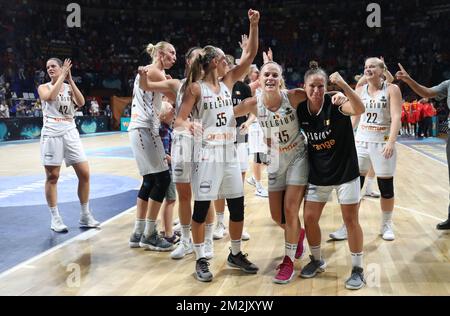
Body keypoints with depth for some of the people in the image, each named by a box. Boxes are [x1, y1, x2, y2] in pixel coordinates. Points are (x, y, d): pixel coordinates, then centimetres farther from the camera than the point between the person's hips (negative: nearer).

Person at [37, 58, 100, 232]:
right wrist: (62, 77, -13)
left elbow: (81, 102, -5)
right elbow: (50, 97, -19)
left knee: (84, 174, 0)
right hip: (51, 134, -3)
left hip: (70, 133, 3)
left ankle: (85, 216, 11)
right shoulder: (43, 87, 5)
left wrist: (70, 80, -8)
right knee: (52, 177, -1)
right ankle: (55, 218, 8)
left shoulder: (69, 87, 14)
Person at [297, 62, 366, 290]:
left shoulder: (335, 104, -17)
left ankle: (358, 269, 18)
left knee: (351, 221, 2)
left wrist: (343, 85, -46)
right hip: (317, 175, 4)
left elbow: (359, 110, -37)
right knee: (309, 218, 6)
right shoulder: (301, 110, -6)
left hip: (345, 172, -4)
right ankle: (317, 261, 29)